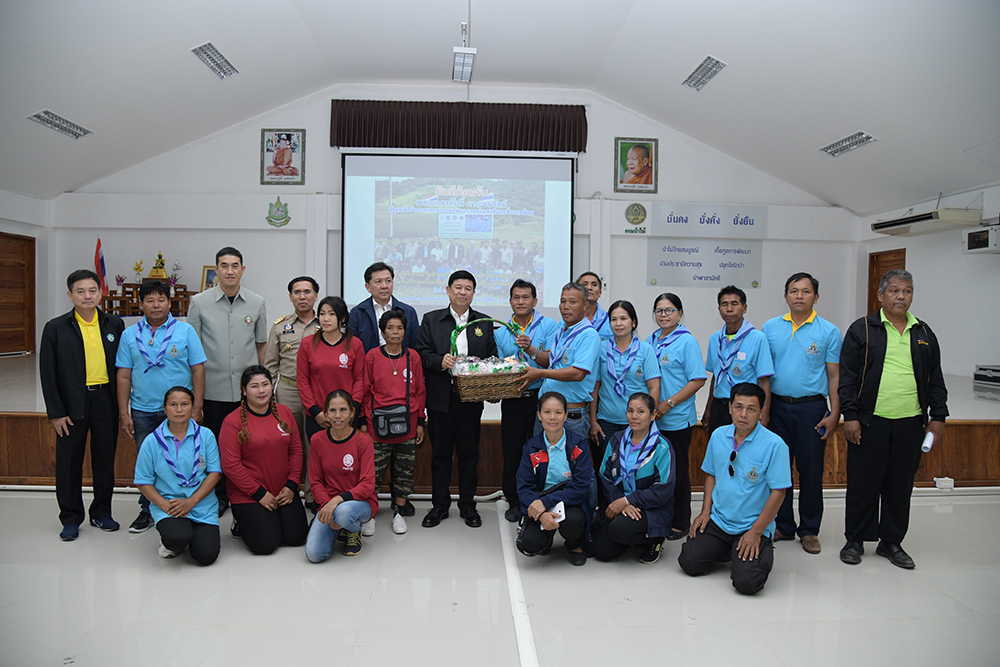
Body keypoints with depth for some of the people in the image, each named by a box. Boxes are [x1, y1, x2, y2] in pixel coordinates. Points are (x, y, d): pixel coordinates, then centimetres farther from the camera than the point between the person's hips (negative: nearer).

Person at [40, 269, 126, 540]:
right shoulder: (56, 328, -1)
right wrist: (55, 412, -6)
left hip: (105, 400, 2)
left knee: (105, 460, 10)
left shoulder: (114, 324, 4)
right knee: (69, 462, 7)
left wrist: (122, 403, 4)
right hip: (72, 405, -1)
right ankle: (71, 519, 21)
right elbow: (48, 373, -1)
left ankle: (102, 513, 25)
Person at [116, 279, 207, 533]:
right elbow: (123, 376, 6)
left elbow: (198, 370, -2)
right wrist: (123, 413, 1)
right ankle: (147, 511, 26)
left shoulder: (185, 331, -1)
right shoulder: (130, 335, 6)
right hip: (143, 411, 2)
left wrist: (197, 409, -6)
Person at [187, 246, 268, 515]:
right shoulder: (199, 302, 1)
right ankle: (219, 496, 24)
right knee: (216, 444, 8)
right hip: (213, 389, 0)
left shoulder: (256, 303, 5)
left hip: (248, 389, 1)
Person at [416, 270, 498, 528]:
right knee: (440, 453, 7)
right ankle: (440, 505, 21)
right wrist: (440, 362, -19)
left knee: (469, 453, 8)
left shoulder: (484, 323, 10)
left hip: (471, 398, 1)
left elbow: (493, 357, 8)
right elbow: (421, 353, 0)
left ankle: (468, 505, 22)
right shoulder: (431, 320, 7)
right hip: (440, 398, -1)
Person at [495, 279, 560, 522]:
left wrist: (530, 348, -25)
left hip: (542, 398, -3)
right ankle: (514, 502, 22)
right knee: (512, 452, 7)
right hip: (512, 400, 3)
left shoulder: (549, 326, 0)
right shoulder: (501, 332, 11)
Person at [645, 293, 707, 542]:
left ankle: (680, 523, 16)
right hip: (652, 418, 6)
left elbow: (698, 380, -12)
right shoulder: (650, 341, 11)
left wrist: (668, 404, -16)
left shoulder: (687, 341, -7)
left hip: (677, 419, -5)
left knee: (677, 470, 3)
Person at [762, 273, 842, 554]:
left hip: (812, 407, -2)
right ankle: (782, 526, 21)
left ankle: (809, 530, 18)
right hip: (777, 405, 2)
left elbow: (834, 376, 1)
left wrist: (834, 414, -6)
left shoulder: (828, 331, 0)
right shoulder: (770, 328, 6)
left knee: (811, 470, 4)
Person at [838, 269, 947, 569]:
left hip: (910, 423, 4)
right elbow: (847, 376, -3)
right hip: (870, 422, -3)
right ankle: (855, 540, 17)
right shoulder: (861, 330, 0)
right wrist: (850, 416, -9)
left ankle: (892, 541, 25)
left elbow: (935, 379, 16)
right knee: (863, 483, 3)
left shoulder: (924, 334, 12)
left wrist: (938, 416, 9)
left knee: (900, 485, 11)